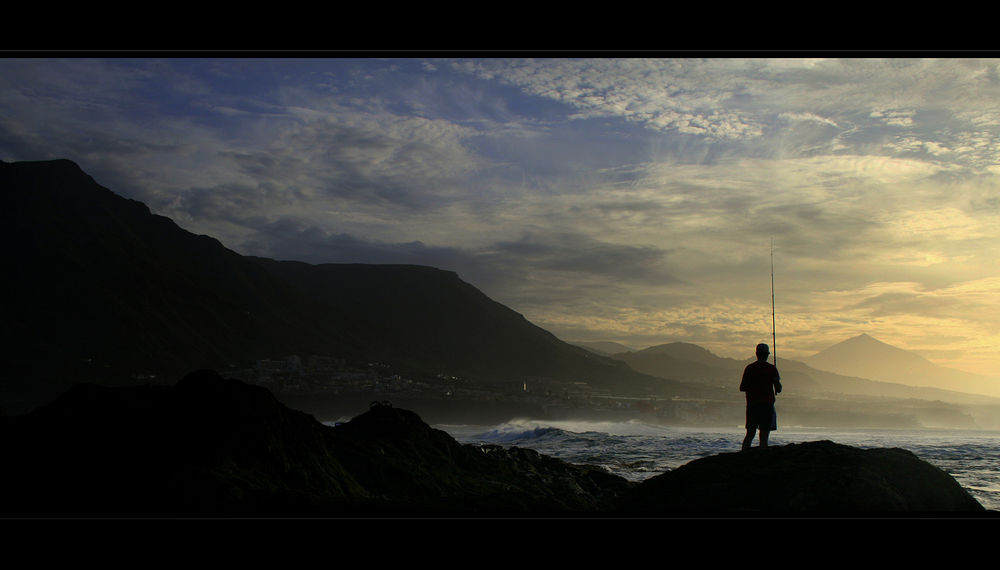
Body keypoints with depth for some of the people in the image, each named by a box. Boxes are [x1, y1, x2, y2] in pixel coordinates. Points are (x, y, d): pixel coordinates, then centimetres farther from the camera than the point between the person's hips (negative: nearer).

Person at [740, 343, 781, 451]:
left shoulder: (749, 368, 5)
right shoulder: (771, 368, -4)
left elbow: (742, 388, 9)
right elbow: (778, 389, -6)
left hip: (751, 404, 3)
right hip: (767, 404, -3)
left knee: (750, 434, 9)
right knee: (764, 436, -1)